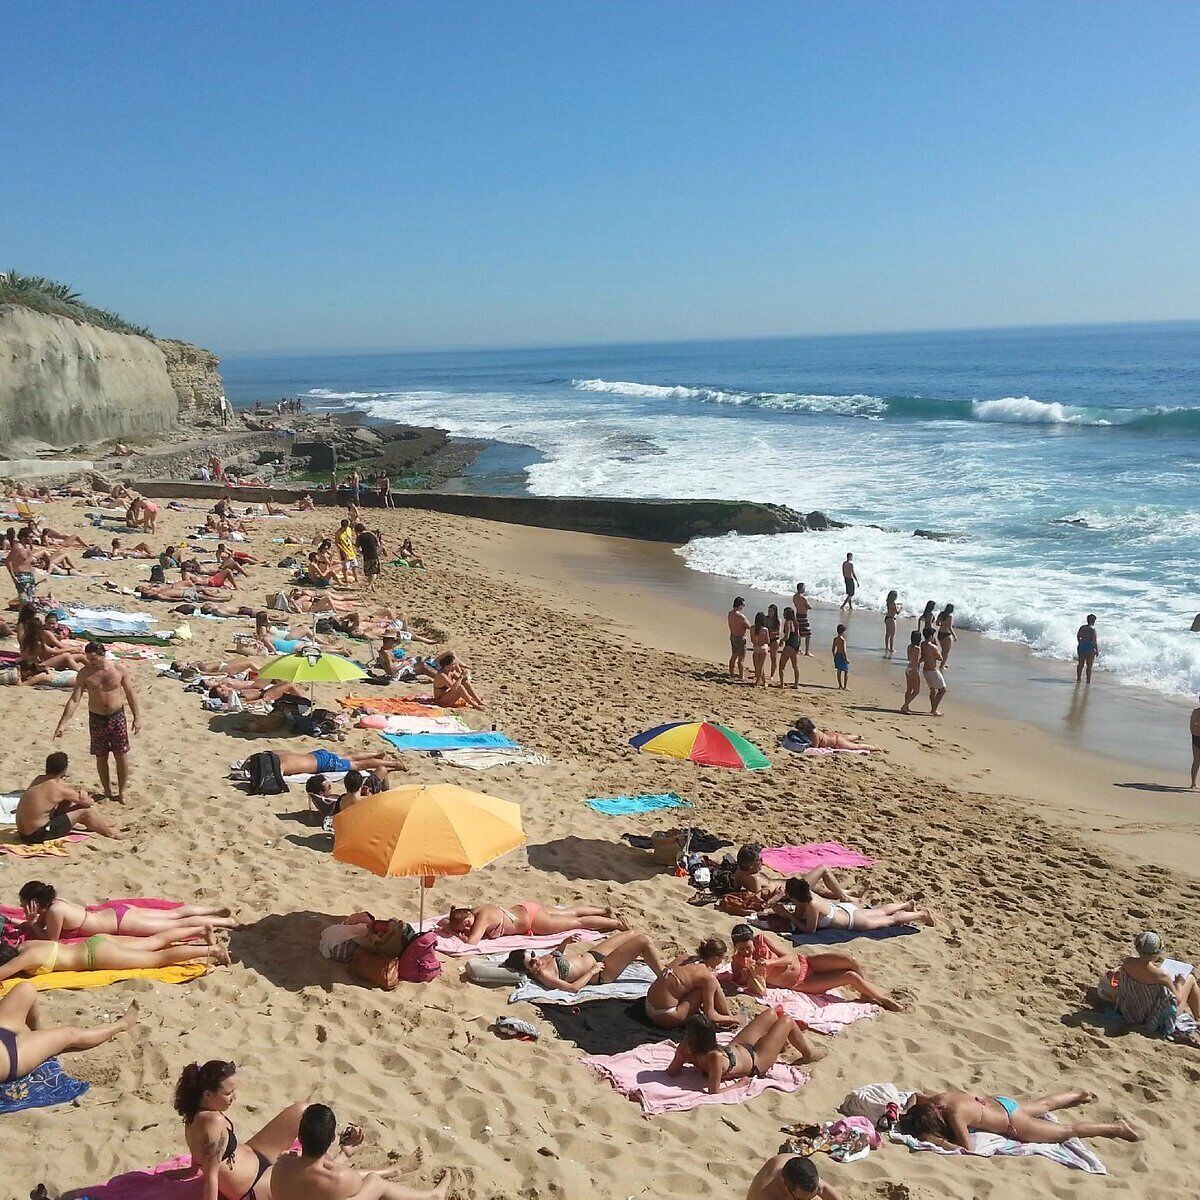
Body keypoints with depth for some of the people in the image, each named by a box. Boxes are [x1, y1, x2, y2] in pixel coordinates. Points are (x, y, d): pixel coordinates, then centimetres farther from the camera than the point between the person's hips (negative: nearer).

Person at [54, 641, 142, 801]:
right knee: (101, 758, 10)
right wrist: (62, 723, -16)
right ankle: (107, 791, 27)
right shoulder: (85, 673, -9)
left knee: (122, 757, 3)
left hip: (117, 716, -1)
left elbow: (131, 694, 0)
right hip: (96, 719, 1)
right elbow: (74, 700, -9)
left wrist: (137, 717, -2)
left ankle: (121, 792, 19)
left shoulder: (119, 669, -9)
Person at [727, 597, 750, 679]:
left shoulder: (729, 613, 0)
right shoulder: (741, 616, -26)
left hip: (732, 636, 9)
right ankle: (742, 677, 6)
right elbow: (749, 627, -15)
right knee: (741, 659, 0)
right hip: (740, 638, -8)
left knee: (734, 656, 24)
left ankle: (732, 672, 37)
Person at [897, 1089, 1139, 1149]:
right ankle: (1080, 1095, 58)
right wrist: (908, 1115, -10)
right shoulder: (938, 1098, -16)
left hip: (1013, 1124, -8)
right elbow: (917, 1096, 5)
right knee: (1043, 1104, 34)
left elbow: (966, 1146, -31)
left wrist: (938, 1141, -33)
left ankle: (1118, 1128, 21)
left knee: (1068, 1130, 8)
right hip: (1000, 1103, 8)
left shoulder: (955, 1115, -38)